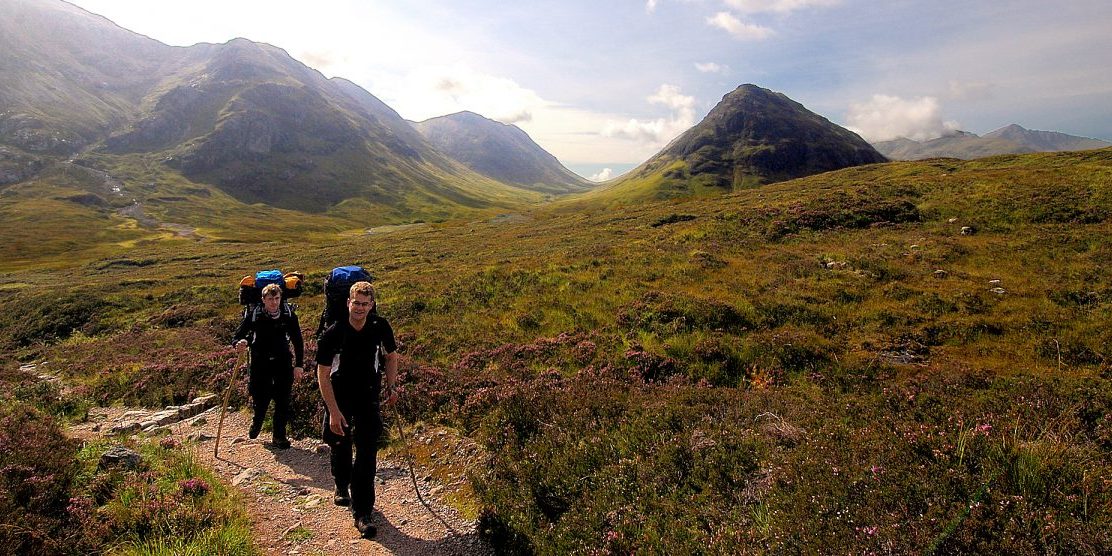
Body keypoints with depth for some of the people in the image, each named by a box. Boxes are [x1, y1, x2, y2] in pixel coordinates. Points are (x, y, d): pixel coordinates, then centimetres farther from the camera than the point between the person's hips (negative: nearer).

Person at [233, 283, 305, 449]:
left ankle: (279, 436, 16)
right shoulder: (253, 315, -9)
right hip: (260, 363, 0)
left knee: (283, 400, 0)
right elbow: (237, 336, -3)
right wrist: (240, 343, -28)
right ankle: (257, 423, 43)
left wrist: (299, 365, -4)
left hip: (282, 362, 0)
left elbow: (297, 341, -1)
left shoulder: (288, 314, -8)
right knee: (261, 398, 9)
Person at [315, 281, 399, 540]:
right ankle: (342, 487, 46)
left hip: (368, 392, 1)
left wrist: (392, 386, -3)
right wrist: (334, 412, -20)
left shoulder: (380, 327, -12)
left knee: (367, 450, -7)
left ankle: (362, 512, 0)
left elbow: (391, 355, 7)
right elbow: (322, 374, -16)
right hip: (339, 393, -1)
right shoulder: (333, 333, -20)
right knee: (340, 444, 15)